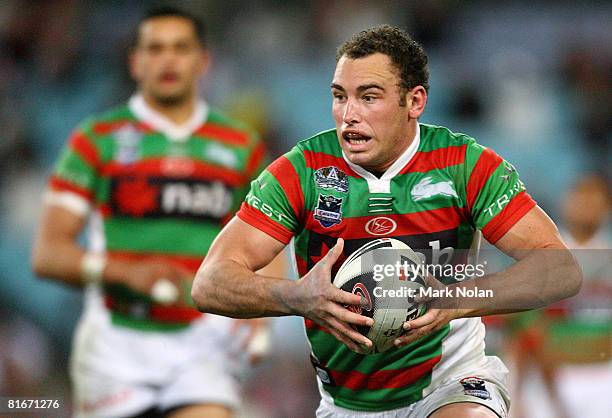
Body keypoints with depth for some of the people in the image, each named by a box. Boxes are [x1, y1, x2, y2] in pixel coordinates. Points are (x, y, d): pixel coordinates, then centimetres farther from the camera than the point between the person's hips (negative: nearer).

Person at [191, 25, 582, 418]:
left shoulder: (465, 165, -10)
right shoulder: (301, 172, -10)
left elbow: (561, 268, -17)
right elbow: (210, 284, -15)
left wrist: (456, 301, -33)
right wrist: (299, 297, -36)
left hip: (450, 382, -6)